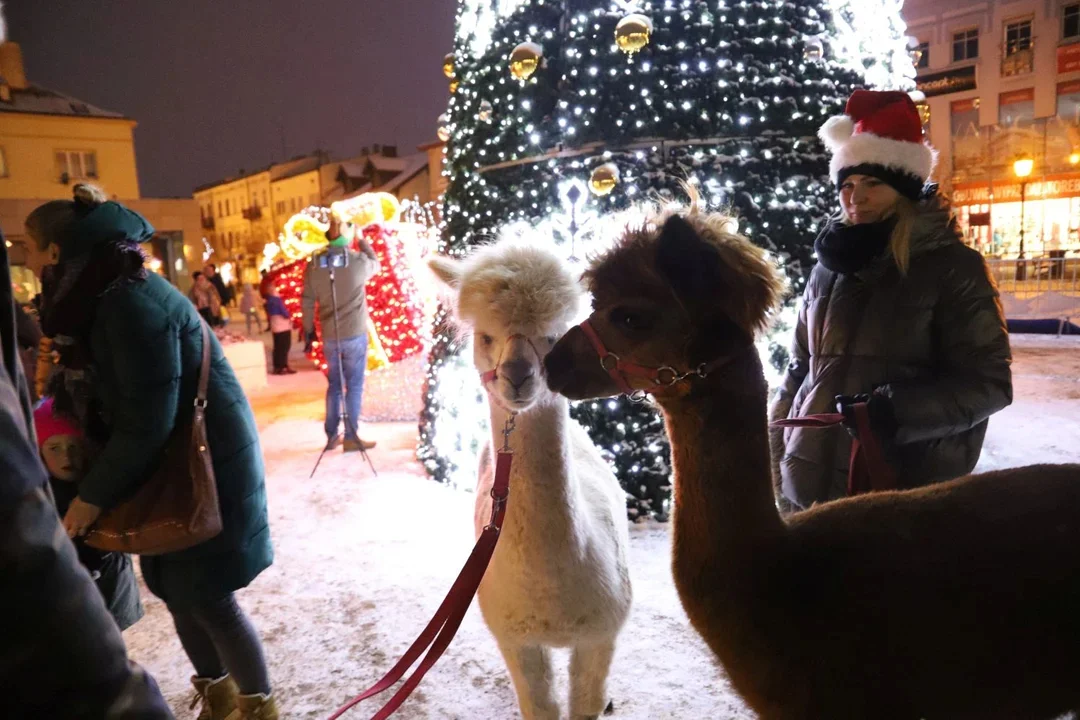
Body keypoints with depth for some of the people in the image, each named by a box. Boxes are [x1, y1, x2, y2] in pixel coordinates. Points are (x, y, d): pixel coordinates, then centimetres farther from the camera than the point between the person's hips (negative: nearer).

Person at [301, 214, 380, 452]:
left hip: (329, 337, 4)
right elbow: (375, 264, 13)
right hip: (355, 335, -4)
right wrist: (362, 240, 22)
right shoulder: (359, 261, -11)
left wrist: (308, 330, 14)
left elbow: (307, 302, 4)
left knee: (334, 385, 15)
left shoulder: (314, 265, -1)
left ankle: (332, 435, 21)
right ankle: (351, 437, 6)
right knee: (354, 386, 3)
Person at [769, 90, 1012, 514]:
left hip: (906, 493, -4)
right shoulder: (829, 266, 9)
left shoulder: (954, 267, -3)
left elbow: (988, 383, -7)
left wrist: (892, 410, -22)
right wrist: (776, 457, 9)